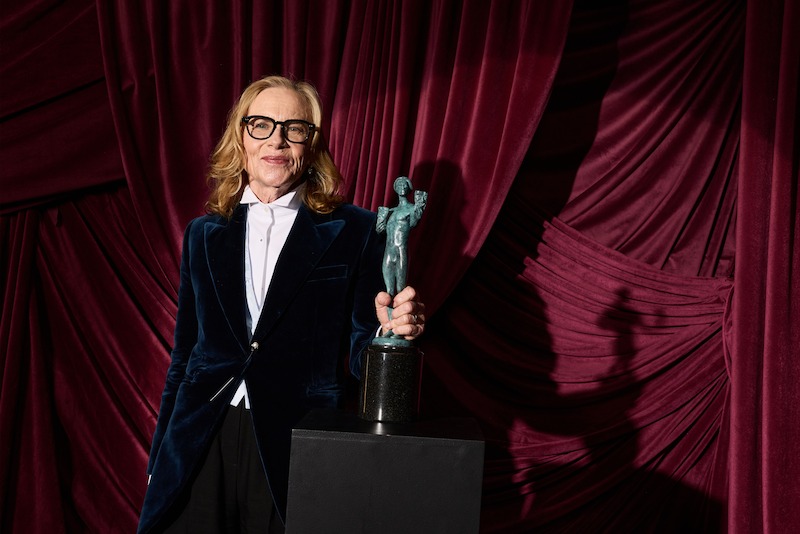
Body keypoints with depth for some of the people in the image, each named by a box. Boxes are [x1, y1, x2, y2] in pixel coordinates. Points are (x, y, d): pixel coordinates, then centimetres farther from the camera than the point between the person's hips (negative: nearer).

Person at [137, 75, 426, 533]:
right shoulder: (204, 233, 9)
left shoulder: (354, 230, -1)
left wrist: (388, 330, -23)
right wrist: (159, 461, 12)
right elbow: (185, 353, 13)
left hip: (297, 452, -2)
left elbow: (359, 355, -1)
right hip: (200, 447, 3)